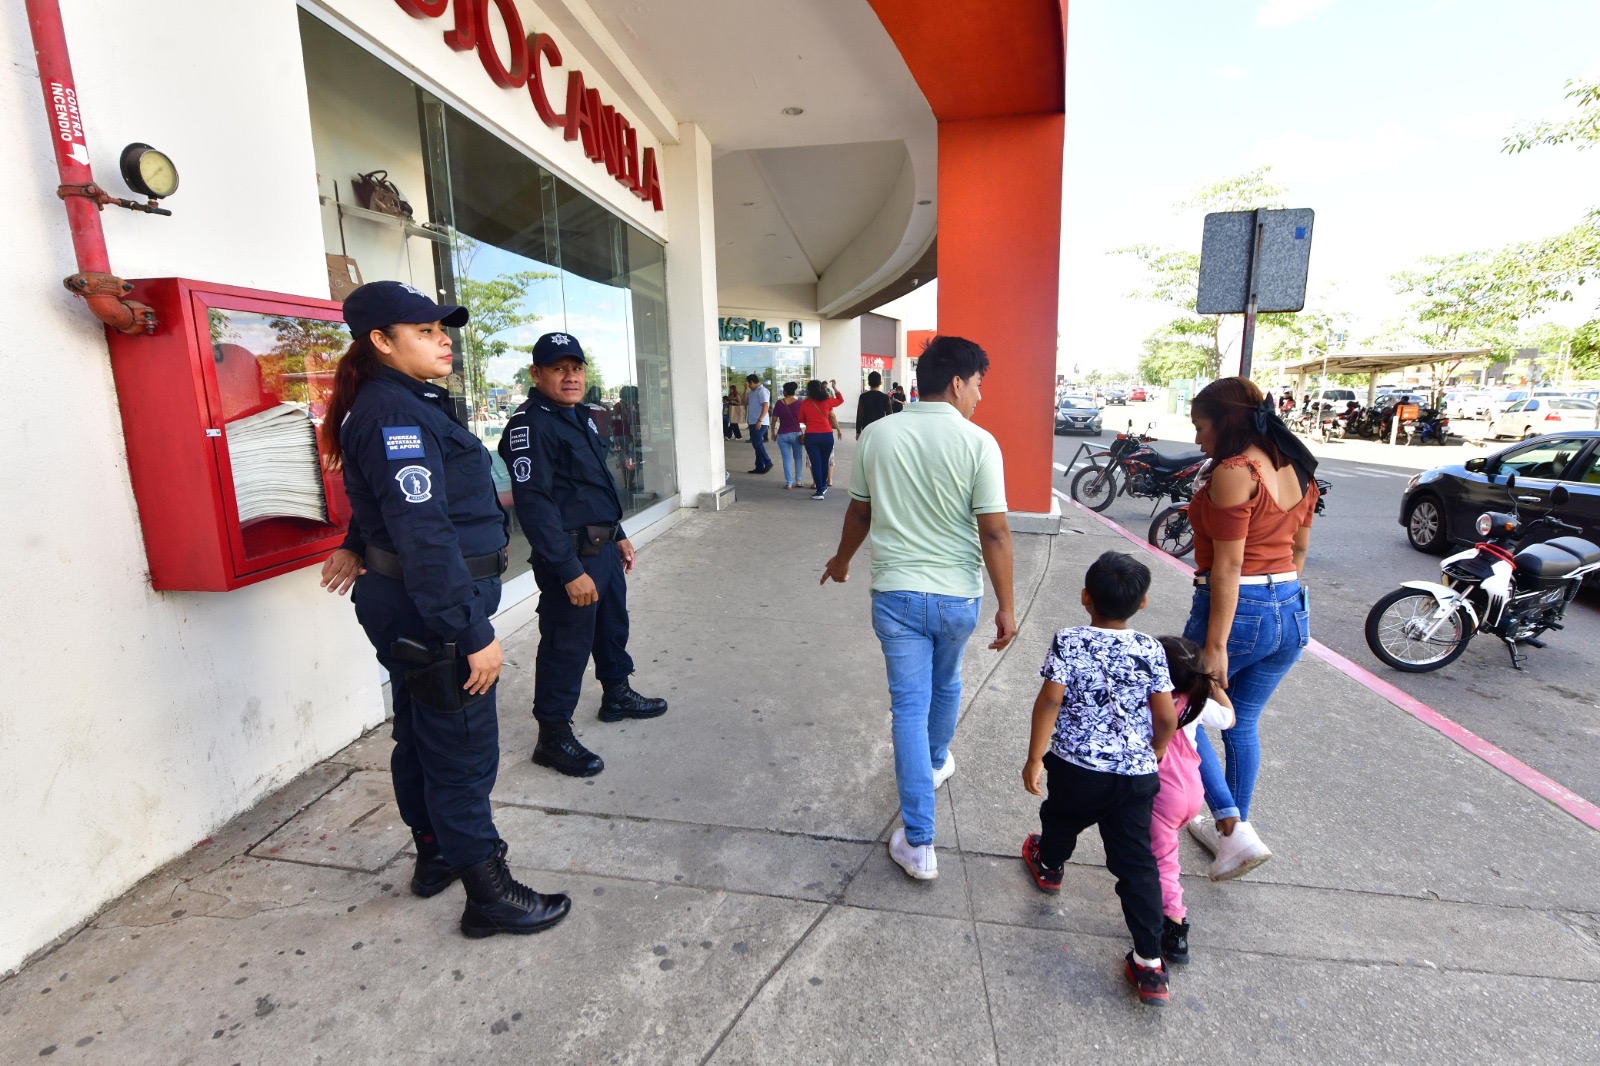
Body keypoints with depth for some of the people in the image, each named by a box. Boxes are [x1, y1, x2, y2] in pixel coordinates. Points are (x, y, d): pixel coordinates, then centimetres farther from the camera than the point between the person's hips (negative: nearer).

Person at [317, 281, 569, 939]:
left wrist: (361, 546, 34)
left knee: (420, 737, 21)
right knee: (463, 752, 0)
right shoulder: (395, 413, -20)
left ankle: (436, 854, 40)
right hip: (429, 613, -11)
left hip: (404, 609, 11)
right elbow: (425, 536, -27)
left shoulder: (404, 403, 12)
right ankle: (488, 893, 14)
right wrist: (473, 633, -27)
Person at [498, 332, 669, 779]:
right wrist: (569, 570, -26)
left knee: (613, 626, 22)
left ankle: (617, 695, 42)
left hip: (604, 548, 10)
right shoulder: (530, 425, -17)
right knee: (567, 645, -1)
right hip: (570, 556, -9)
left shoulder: (579, 417, 13)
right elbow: (533, 504, -24)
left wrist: (619, 535, 21)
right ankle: (553, 736, 14)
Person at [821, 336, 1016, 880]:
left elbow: (859, 512, 7)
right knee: (945, 685, 25)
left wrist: (841, 559, 24)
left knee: (910, 706, 5)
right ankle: (937, 763, 53)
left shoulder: (876, 435, -3)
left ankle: (919, 844, 7)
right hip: (957, 595, 0)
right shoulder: (978, 443, -12)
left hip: (896, 593, 1)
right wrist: (1006, 606, -4)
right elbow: (994, 533, -13)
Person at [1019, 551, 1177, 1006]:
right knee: (1136, 863, 10)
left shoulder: (1068, 642, -12)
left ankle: (1048, 866, 56)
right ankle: (1150, 963, 12)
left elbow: (1050, 700, -18)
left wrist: (1034, 758, -9)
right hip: (1135, 774, 1)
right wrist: (1153, 754, 16)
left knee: (1061, 817, 28)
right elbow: (1167, 716, -3)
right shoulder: (1151, 650, -4)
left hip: (1074, 766, -1)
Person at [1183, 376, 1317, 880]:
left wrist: (1215, 645, -18)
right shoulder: (1296, 468, 9)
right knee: (1242, 724, 20)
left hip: (1237, 610, -8)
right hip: (1292, 611, 9)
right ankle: (1230, 830, 33)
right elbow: (1299, 548, 17)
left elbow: (1228, 565, -20)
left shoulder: (1233, 472, -17)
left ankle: (1233, 829, 5)